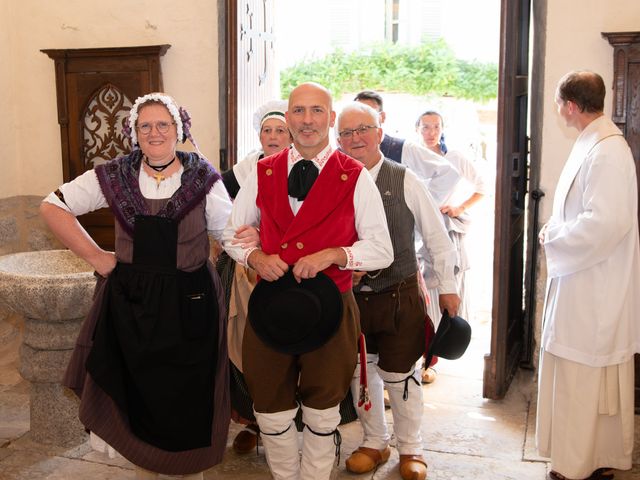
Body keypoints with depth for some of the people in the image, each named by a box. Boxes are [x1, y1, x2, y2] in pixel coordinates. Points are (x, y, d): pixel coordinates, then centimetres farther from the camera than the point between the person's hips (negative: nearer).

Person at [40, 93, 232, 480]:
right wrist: (95, 257, 0)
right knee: (138, 393, 12)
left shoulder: (203, 177, -3)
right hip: (130, 301, 2)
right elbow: (53, 207, 5)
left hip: (189, 302, -1)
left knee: (189, 394, 8)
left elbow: (230, 233, 1)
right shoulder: (115, 176, -1)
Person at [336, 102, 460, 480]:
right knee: (361, 371, 14)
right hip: (350, 296, 3)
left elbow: (437, 236, 0)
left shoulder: (405, 182, -7)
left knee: (400, 375, 7)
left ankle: (411, 449, 30)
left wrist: (447, 286, 3)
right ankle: (375, 442, 36)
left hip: (399, 296, -2)